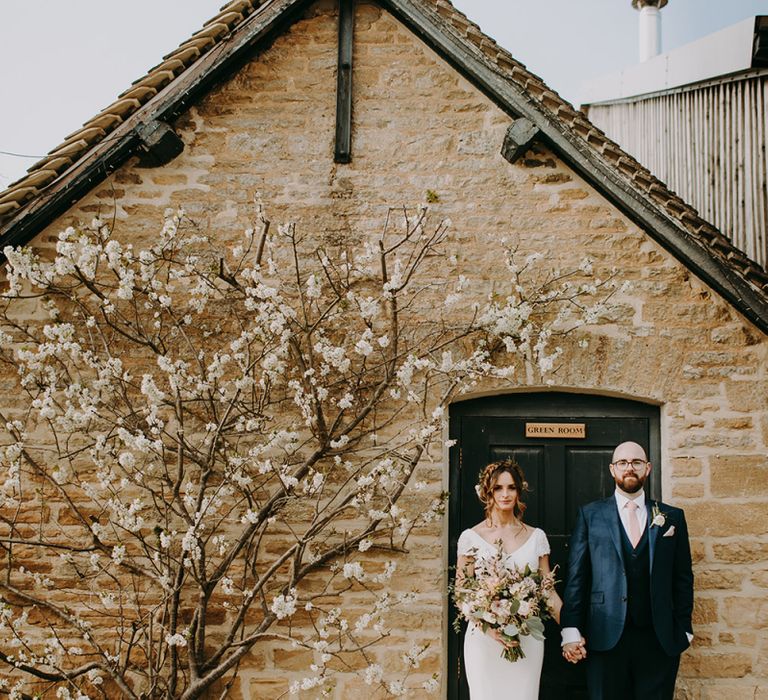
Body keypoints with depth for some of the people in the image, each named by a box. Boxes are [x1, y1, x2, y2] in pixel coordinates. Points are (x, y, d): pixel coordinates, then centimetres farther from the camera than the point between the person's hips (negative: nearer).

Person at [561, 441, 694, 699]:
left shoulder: (672, 517, 9)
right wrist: (571, 630, -7)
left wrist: (684, 629, 3)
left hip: (660, 639, 1)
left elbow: (683, 578, 10)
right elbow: (576, 576, 1)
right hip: (606, 637, -1)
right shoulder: (590, 514, 5)